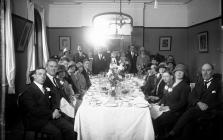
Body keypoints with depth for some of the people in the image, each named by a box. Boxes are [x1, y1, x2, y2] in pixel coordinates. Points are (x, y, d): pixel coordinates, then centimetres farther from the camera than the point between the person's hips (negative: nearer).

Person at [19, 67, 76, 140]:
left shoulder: (46, 88, 18)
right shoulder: (28, 91, -4)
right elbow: (33, 110, -14)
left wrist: (55, 110, -6)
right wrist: (51, 113, -16)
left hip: (51, 117, 6)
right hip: (37, 120, -6)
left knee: (70, 128, -16)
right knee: (56, 132, -28)